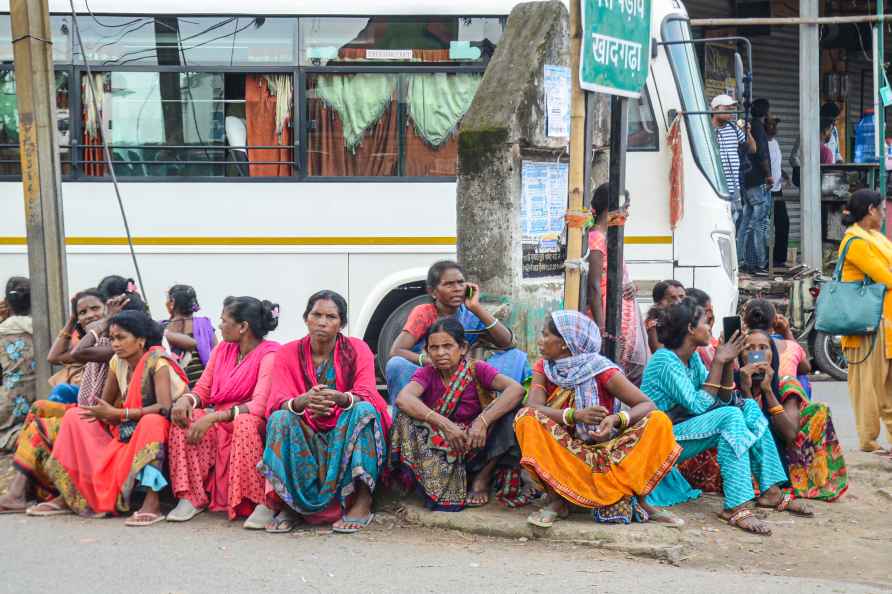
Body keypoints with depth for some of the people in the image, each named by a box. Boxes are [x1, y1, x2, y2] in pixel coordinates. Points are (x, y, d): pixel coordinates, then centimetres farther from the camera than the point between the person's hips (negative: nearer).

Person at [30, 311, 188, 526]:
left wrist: (117, 414, -29)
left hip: (157, 430, -7)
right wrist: (103, 413, -13)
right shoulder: (117, 362, 4)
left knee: (151, 421, -40)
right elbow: (105, 404, 11)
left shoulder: (157, 361, -15)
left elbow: (164, 408, -28)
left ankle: (152, 502, -45)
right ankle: (68, 496, -2)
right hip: (126, 432, 7)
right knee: (75, 416, 0)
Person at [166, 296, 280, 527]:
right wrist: (186, 399, -15)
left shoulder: (269, 354, -12)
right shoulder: (222, 349, 10)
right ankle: (192, 497, -16)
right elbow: (203, 390, 9)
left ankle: (264, 501, -30)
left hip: (251, 423, -6)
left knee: (245, 423, -38)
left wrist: (214, 417, -31)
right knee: (183, 418, -18)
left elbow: (260, 405, -23)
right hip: (220, 424, 6)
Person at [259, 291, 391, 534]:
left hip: (349, 431, -1)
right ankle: (288, 505, -26)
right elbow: (277, 402, -13)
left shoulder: (357, 349, -4)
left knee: (364, 410, -31)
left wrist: (339, 398, -42)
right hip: (305, 434, 1)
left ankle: (362, 504, -33)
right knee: (280, 418, -27)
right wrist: (303, 402, -38)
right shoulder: (288, 353, -1)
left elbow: (366, 396, -17)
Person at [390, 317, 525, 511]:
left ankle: (482, 480, -9)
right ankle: (441, 487, -22)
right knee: (407, 417, -23)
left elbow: (516, 389, -25)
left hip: (476, 447, 0)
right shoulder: (426, 374, -4)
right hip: (438, 449, 1)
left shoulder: (477, 369, -7)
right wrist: (445, 424, -38)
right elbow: (403, 399, -26)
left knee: (509, 406, -21)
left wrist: (483, 421, -36)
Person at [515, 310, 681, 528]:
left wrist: (618, 419, -35)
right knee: (526, 418, -26)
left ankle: (636, 498, -16)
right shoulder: (543, 367, -2)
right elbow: (532, 407, -19)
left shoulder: (601, 369, -11)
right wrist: (574, 415, -34)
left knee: (659, 422, -21)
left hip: (605, 451, -1)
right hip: (565, 452, 1)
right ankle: (556, 500, -22)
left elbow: (647, 405, -14)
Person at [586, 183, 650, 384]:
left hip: (626, 318, 10)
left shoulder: (609, 237, 16)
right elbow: (594, 286, -18)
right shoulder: (596, 238, -12)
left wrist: (630, 286, 1)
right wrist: (601, 328, -23)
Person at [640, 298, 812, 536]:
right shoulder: (665, 360, -19)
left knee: (749, 406, 1)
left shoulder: (693, 359, 9)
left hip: (686, 428, 10)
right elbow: (698, 405, -23)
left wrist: (728, 362, -5)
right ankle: (736, 507, -34)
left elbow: (723, 400, 8)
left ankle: (770, 491, -4)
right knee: (731, 416, -27)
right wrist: (718, 361, -19)